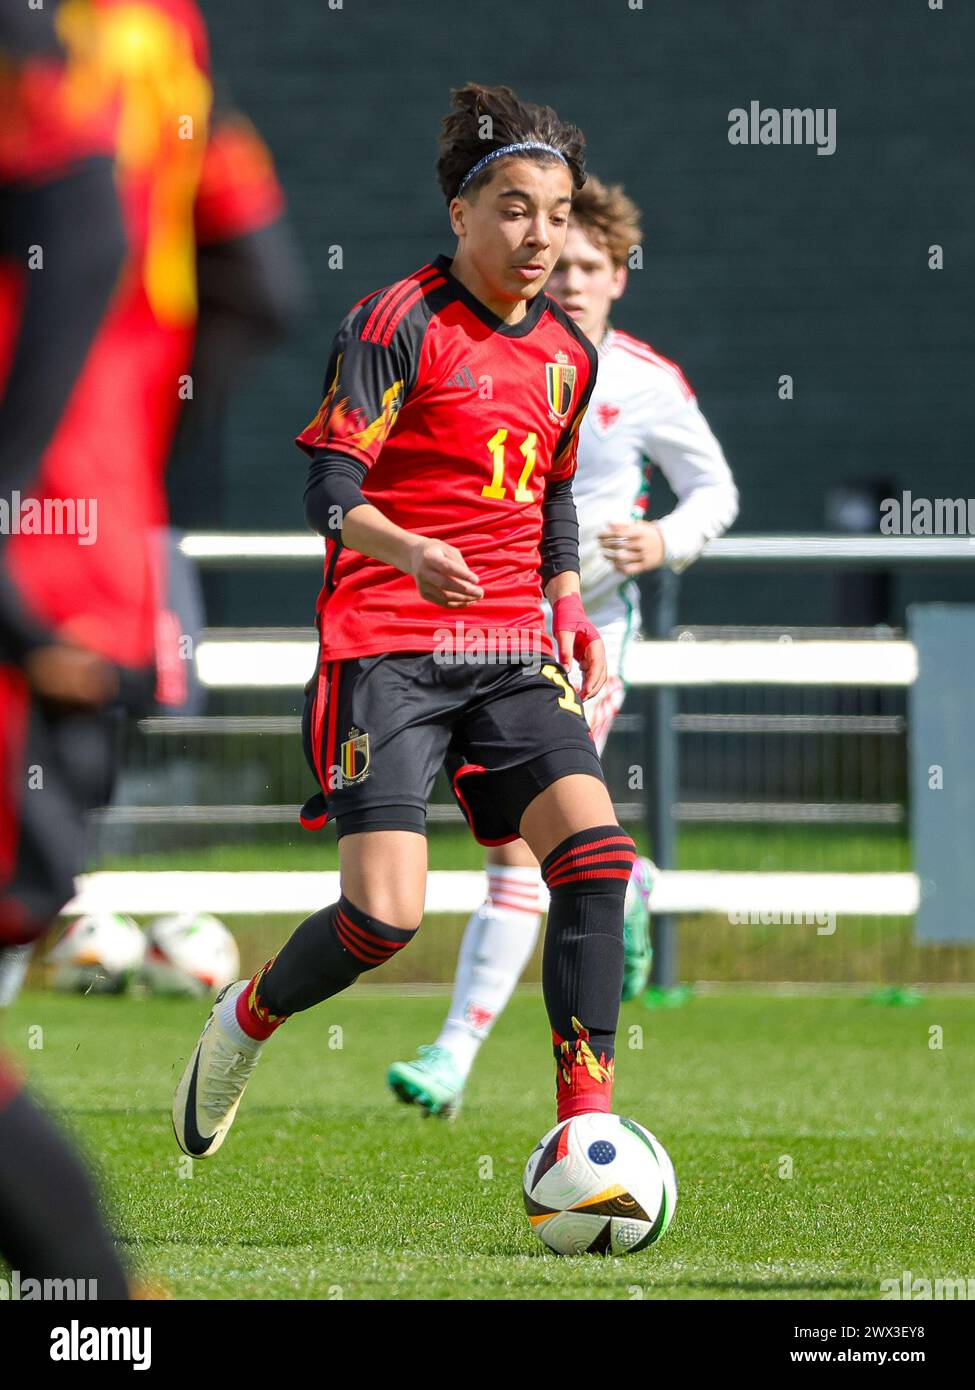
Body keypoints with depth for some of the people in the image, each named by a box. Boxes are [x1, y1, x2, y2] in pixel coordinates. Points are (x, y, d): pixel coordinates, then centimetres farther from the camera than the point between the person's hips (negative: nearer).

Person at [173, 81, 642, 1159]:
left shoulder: (568, 355, 13)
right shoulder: (401, 323, -8)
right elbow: (329, 488, -14)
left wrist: (571, 607, 13)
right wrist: (409, 553, -33)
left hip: (511, 651, 6)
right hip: (388, 648, -6)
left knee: (596, 854, -16)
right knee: (384, 917, -15)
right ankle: (245, 1019, 17)